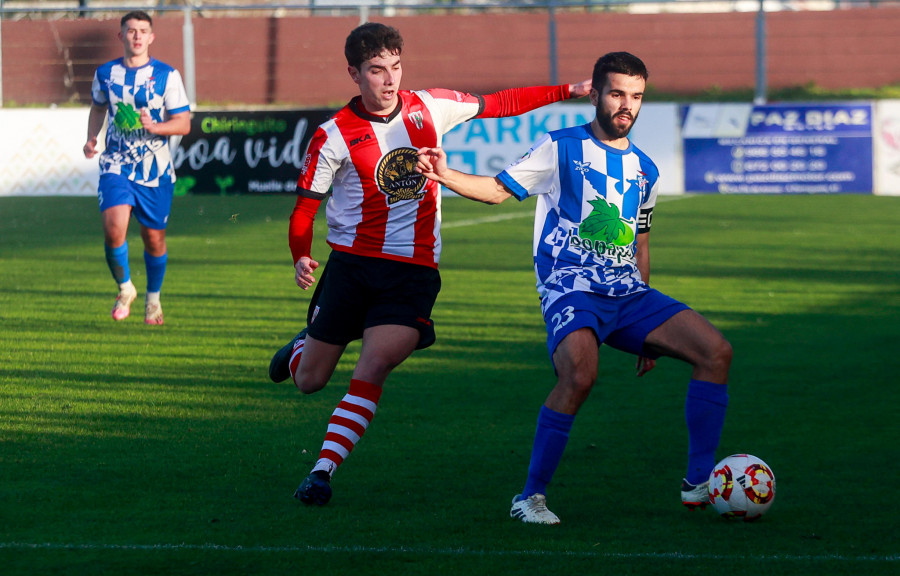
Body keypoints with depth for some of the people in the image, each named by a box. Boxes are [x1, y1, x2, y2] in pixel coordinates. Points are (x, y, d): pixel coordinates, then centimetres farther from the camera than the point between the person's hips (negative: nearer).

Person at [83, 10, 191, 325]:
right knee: (113, 228, -21)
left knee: (154, 238, 7)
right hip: (116, 166, 1)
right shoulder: (106, 74, 4)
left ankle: (153, 299, 32)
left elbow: (183, 123, -4)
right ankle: (125, 288, 3)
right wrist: (91, 139, 6)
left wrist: (154, 127, -23)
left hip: (156, 170, 0)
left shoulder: (167, 75, -3)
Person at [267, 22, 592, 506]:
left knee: (375, 365, -21)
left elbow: (495, 105, 15)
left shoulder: (429, 108, 1)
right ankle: (302, 348, 44)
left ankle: (323, 470, -20)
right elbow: (304, 206, -5)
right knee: (309, 381, 6)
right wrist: (301, 258, -24)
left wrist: (570, 90, 14)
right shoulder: (333, 136, -8)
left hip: (413, 269, 1)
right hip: (351, 262, -1)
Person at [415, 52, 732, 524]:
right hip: (571, 290, -6)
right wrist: (446, 176, -18)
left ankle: (699, 482, -2)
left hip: (628, 295, 6)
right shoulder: (561, 147, 4)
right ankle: (531, 496, -21)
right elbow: (498, 189, 1)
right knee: (580, 374, -34)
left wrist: (648, 330, 26)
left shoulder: (644, 170, 19)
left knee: (715, 351, -10)